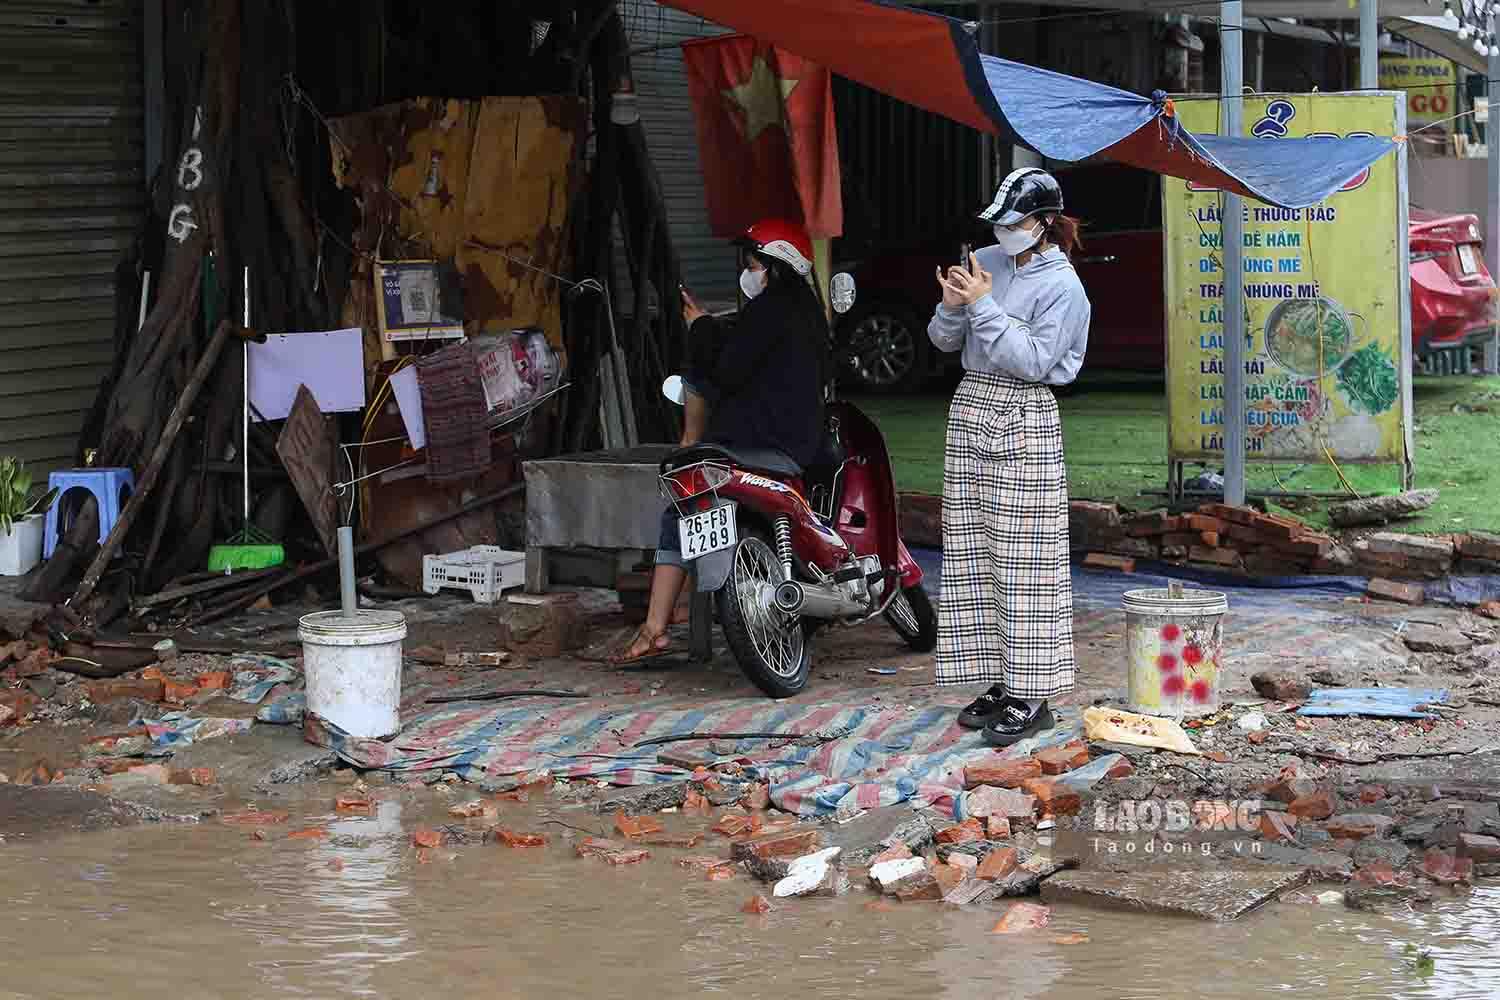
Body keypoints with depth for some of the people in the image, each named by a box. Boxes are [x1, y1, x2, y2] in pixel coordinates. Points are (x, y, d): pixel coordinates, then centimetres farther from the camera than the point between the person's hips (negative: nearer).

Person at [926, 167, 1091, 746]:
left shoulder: (1062, 285, -9)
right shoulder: (987, 263, 9)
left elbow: (1033, 361, -18)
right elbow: (943, 341, 11)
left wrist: (984, 305, -18)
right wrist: (953, 305, -9)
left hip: (1024, 422, -7)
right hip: (971, 410, 7)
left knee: (1023, 558, -7)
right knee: (975, 554, 7)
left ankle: (1031, 698, -6)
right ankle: (1000, 683, 14)